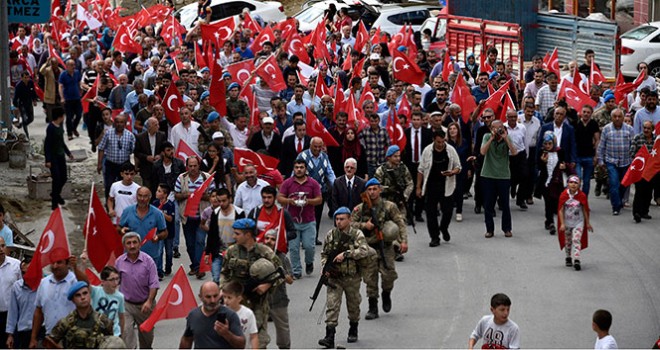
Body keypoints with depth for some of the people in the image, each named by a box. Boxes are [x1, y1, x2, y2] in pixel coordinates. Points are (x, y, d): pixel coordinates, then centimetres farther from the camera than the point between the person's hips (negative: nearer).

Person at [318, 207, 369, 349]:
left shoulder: (357, 235, -6)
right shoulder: (331, 235, 3)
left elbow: (364, 251, -21)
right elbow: (324, 253, 13)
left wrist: (345, 254, -27)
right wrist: (325, 267, -3)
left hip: (352, 277, -1)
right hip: (334, 277, 1)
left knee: (353, 305, 14)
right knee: (332, 306, -9)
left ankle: (353, 331, 35)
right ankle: (330, 337, -14)